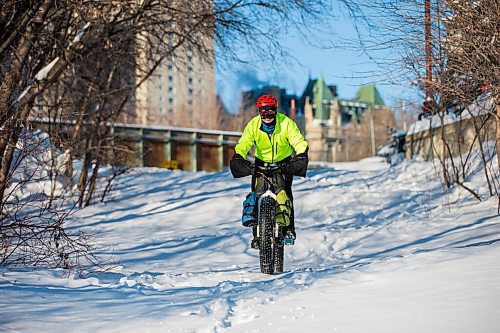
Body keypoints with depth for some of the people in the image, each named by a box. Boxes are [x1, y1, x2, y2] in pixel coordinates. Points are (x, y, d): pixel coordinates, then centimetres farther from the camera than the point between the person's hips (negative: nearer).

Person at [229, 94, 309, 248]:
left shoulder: (286, 123, -20)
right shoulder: (253, 125, -17)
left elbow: (299, 141, -26)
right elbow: (243, 144, -24)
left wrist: (302, 155, -46)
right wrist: (238, 157, -44)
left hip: (284, 162, -1)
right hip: (261, 162, 1)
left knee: (285, 193, -17)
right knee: (257, 194, -11)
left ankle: (289, 229, -6)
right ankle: (257, 233, -2)